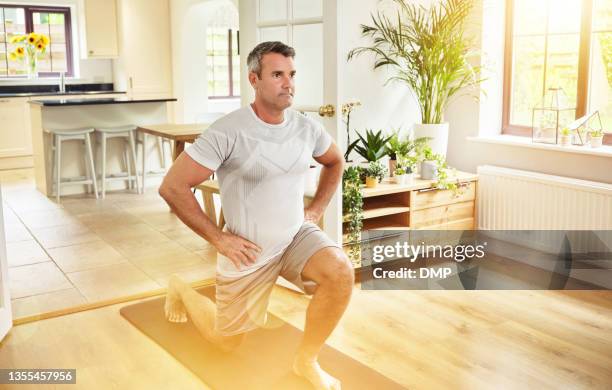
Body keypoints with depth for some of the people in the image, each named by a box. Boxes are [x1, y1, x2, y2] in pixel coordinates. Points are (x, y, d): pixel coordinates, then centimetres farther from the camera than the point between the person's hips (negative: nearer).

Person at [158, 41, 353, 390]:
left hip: (297, 235, 4)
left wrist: (317, 209, 6)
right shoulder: (228, 132, -21)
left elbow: (335, 162, 18)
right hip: (249, 250, -4)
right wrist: (218, 238, -17)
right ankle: (182, 290, 42)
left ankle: (307, 360, -4)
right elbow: (172, 188, -21)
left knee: (341, 271, -27)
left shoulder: (306, 127, -4)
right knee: (227, 342, 11)